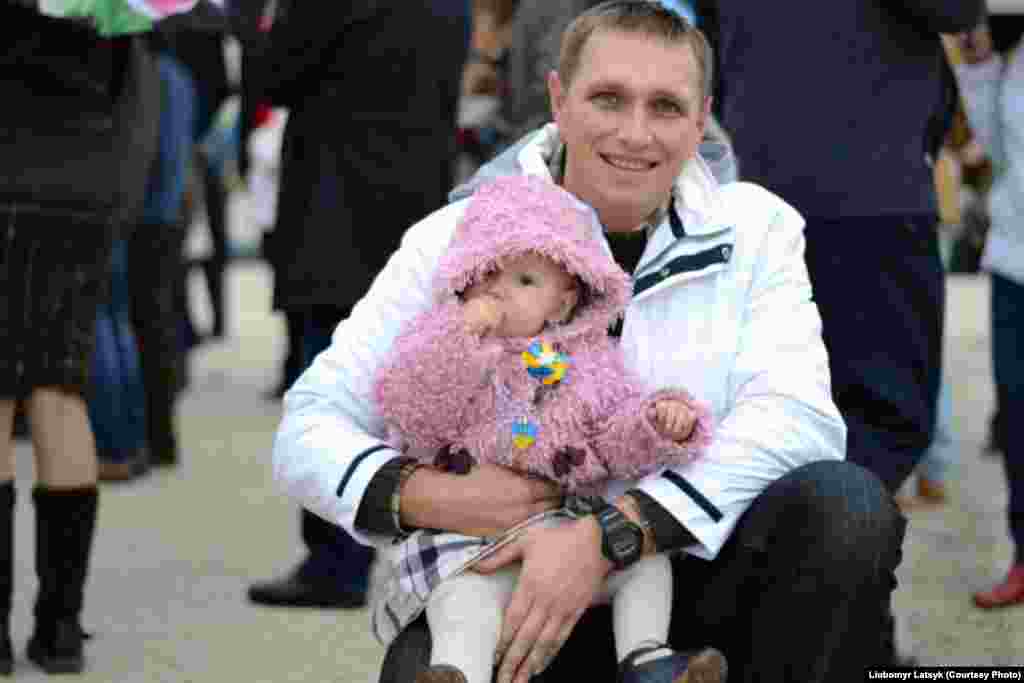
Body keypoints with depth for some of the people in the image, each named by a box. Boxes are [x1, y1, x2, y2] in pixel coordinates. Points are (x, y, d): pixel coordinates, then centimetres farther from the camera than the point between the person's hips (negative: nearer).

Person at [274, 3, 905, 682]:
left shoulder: (754, 228, 2)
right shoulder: (458, 240, 0)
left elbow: (796, 416, -15)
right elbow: (309, 429, -1)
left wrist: (606, 539, -28)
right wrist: (427, 497, -24)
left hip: (690, 577, 3)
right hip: (497, 599, -2)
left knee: (847, 504, -25)